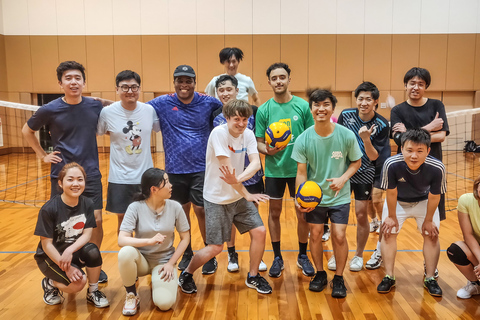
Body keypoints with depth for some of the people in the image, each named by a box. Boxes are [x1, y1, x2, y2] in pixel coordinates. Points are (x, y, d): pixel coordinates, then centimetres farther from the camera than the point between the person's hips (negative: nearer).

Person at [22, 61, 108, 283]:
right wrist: (42, 155, 5)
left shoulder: (95, 107, -3)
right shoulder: (50, 110, -6)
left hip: (91, 175, 1)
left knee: (96, 221, 2)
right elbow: (27, 131, 11)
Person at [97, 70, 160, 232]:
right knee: (123, 218, 11)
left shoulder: (149, 110, -3)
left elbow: (158, 128, 11)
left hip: (145, 176, 1)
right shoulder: (108, 112, -8)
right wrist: (119, 135, -5)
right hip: (119, 177, -1)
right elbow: (97, 132, 5)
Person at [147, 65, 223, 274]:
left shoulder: (208, 103, -1)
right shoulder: (162, 103, -1)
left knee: (201, 210, -2)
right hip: (175, 169, 2)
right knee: (181, 211, 12)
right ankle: (187, 253, 32)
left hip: (201, 167, -1)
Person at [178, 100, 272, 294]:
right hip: (217, 199, -6)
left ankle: (253, 276, 22)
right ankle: (186, 274, 25)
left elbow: (256, 162, -16)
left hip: (239, 197, 6)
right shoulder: (219, 133, -21)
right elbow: (227, 168, -25)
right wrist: (246, 194, -20)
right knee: (215, 247, -2)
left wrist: (238, 179, -35)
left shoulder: (248, 134, -2)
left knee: (260, 232, 0)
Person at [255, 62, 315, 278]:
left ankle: (303, 256, 28)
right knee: (274, 213, 10)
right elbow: (259, 142, 0)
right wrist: (268, 150, -21)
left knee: (303, 214, 8)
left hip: (299, 169, 0)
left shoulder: (303, 106, -2)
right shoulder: (264, 110, -2)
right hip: (274, 170, 1)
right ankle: (277, 258, 26)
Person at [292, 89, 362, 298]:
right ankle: (320, 274, 30)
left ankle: (338, 278, 18)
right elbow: (301, 172, -10)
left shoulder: (346, 135, -13)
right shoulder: (303, 140, -13)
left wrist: (343, 178, -16)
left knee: (339, 235, -4)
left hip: (340, 196, -1)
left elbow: (356, 162, 1)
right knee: (315, 234, 7)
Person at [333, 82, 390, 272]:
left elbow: (374, 157, -14)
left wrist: (366, 139, -30)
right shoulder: (346, 115, -7)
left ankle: (359, 255, 24)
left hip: (365, 175, -2)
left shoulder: (382, 125, -13)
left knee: (361, 215, 3)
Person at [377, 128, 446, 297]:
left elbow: (433, 197, -18)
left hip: (424, 201, 1)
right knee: (388, 232, -3)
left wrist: (428, 220, -6)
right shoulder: (391, 164, -39)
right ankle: (389, 278, 9)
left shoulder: (437, 168, -36)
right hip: (397, 201, 0)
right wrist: (392, 217, -9)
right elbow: (391, 193, -22)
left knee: (432, 235, -1)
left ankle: (430, 279, 15)